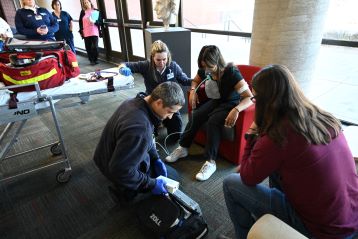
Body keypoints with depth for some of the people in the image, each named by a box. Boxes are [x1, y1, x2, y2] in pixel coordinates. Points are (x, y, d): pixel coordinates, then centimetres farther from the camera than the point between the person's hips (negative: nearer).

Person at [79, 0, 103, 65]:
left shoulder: (96, 11, 7)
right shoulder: (83, 12, 9)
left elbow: (100, 21, 3)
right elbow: (80, 22, 10)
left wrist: (94, 22, -16)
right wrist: (81, 32, 3)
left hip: (95, 32, -1)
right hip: (86, 33, 2)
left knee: (95, 47, -7)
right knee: (88, 48, 1)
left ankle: (96, 60, 10)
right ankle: (91, 60, 12)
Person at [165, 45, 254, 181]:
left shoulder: (231, 73, -26)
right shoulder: (204, 70, -9)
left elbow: (250, 97, -30)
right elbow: (195, 81, 15)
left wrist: (236, 110, -47)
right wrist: (193, 90, -7)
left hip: (231, 103, -5)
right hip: (215, 101, 5)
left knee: (213, 121, -32)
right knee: (195, 116, -20)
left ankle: (210, 162, -26)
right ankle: (183, 148, -4)